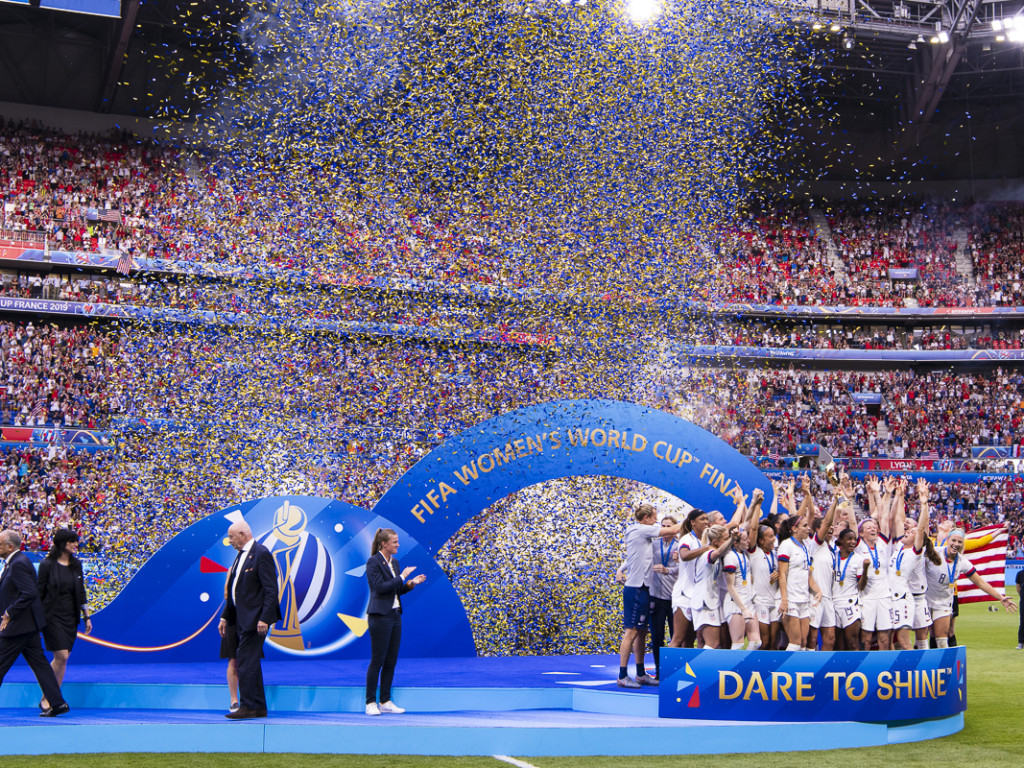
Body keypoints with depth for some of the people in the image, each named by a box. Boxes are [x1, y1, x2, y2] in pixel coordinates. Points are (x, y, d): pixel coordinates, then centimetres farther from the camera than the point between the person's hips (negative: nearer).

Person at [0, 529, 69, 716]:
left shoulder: (18, 564, -18)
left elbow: (30, 594, -25)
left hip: (19, 624, -10)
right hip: (28, 624, 10)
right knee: (38, 661, 9)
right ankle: (57, 702, 8)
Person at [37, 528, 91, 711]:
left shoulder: (76, 565, 9)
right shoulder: (47, 565, -7)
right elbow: (39, 593, -5)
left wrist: (87, 617, 13)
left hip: (71, 617, 5)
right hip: (52, 616, -5)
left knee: (63, 658, 4)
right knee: (61, 656, -13)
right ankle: (45, 699, -1)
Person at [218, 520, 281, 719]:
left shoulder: (261, 554, -13)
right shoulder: (241, 555, 16)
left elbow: (271, 589, -17)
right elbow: (234, 591, 22)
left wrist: (264, 618, -22)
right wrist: (225, 617, 19)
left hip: (254, 619, -10)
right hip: (242, 619, 10)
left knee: (246, 663, -11)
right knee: (251, 662, 11)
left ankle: (247, 706, -7)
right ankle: (259, 707, 16)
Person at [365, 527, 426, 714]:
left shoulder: (394, 562, 14)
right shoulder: (373, 562, -10)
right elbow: (381, 587, -19)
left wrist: (411, 583, 2)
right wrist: (402, 576, -15)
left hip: (395, 616, 8)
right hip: (380, 616, -8)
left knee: (391, 661, 8)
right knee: (377, 660, -5)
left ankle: (385, 701, 14)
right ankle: (370, 703, 2)